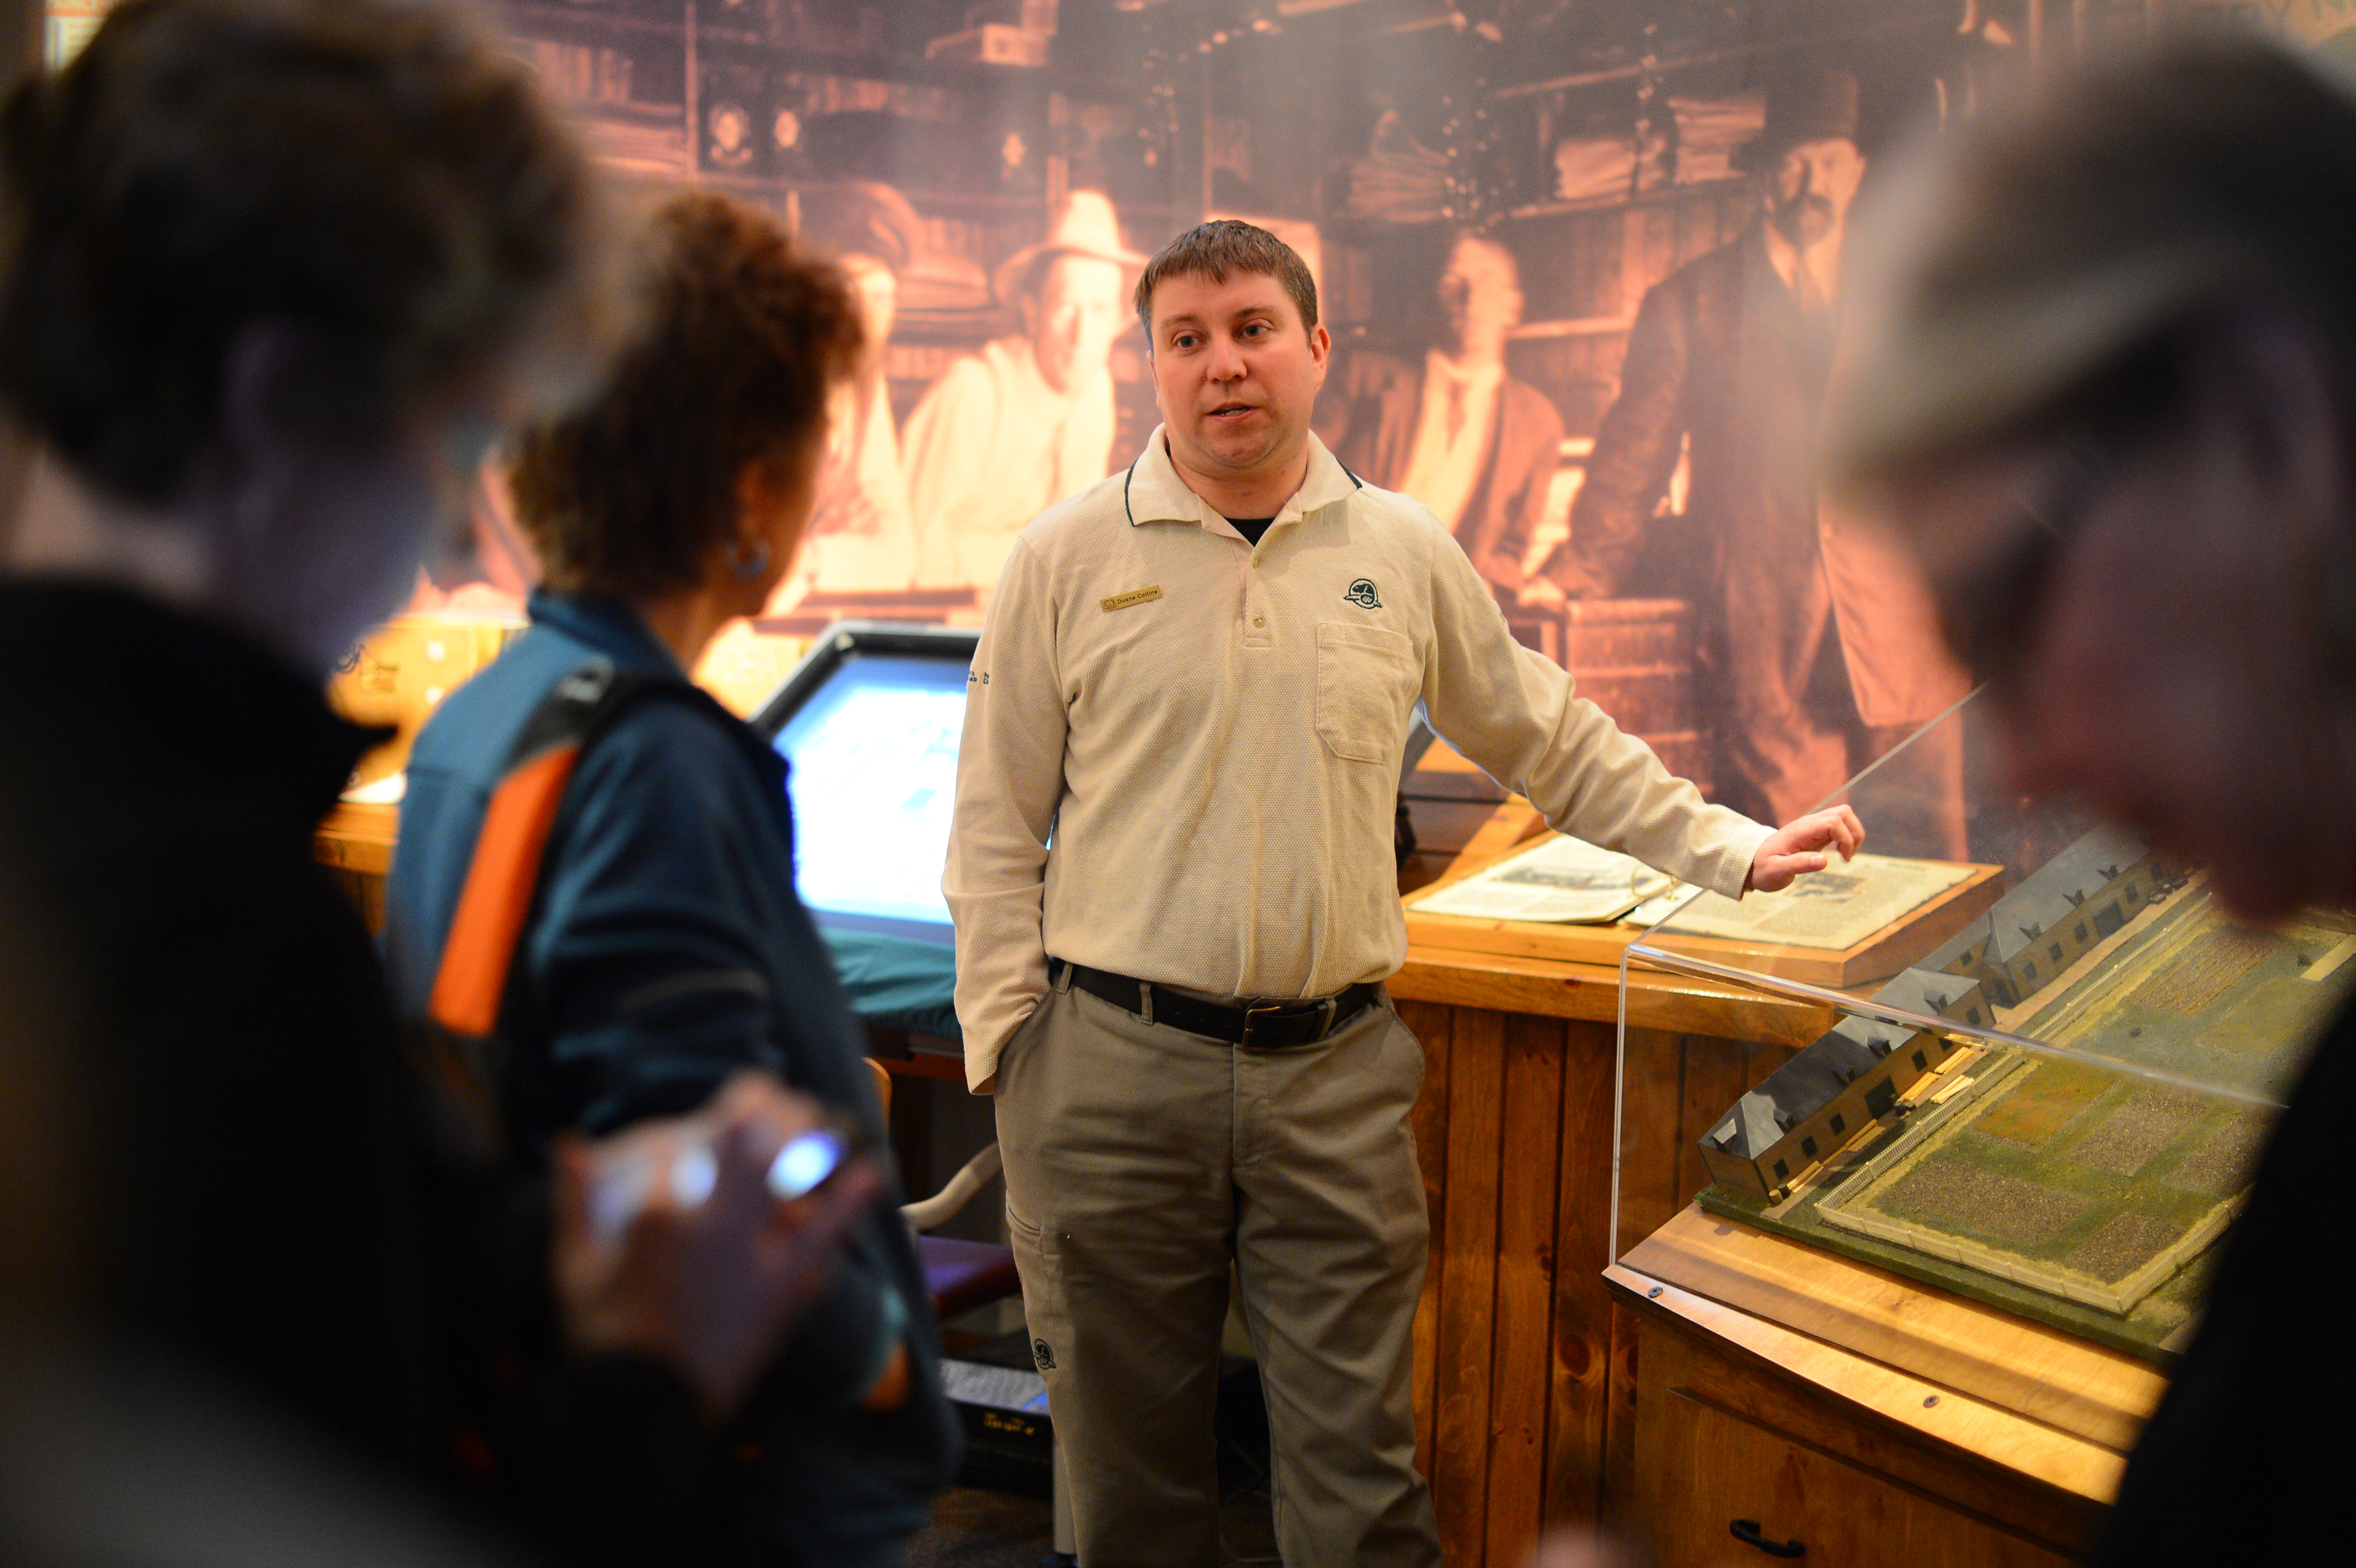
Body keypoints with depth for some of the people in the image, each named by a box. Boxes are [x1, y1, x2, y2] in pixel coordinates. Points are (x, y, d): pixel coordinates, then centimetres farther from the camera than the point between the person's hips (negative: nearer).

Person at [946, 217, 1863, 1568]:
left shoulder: (1403, 552, 8)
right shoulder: (1066, 559, 2)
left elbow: (1552, 739, 19)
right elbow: (997, 831, 4)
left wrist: (1731, 850, 16)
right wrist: (1009, 1054, -1)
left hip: (1338, 1073, 1)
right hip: (1111, 1067, -1)